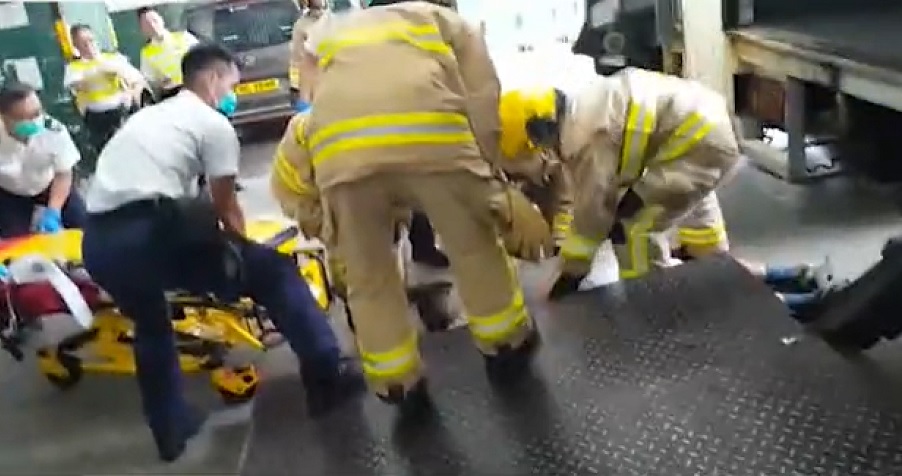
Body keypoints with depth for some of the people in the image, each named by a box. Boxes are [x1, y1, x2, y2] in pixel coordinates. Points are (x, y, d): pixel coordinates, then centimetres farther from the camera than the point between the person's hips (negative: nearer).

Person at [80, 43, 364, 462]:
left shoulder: (147, 115, 30)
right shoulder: (214, 124, 7)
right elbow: (226, 209, 12)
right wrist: (244, 252, 32)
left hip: (96, 243, 8)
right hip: (149, 231, -7)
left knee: (151, 327, 32)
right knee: (274, 272, 6)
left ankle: (171, 431, 38)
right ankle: (327, 377, 10)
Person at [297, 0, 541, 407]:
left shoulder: (323, 33, 40)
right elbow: (482, 95, 18)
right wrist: (487, 173, 21)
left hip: (339, 148, 2)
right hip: (429, 132, -1)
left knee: (368, 276, 17)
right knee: (474, 246, 21)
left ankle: (399, 385, 28)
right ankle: (506, 346, 36)